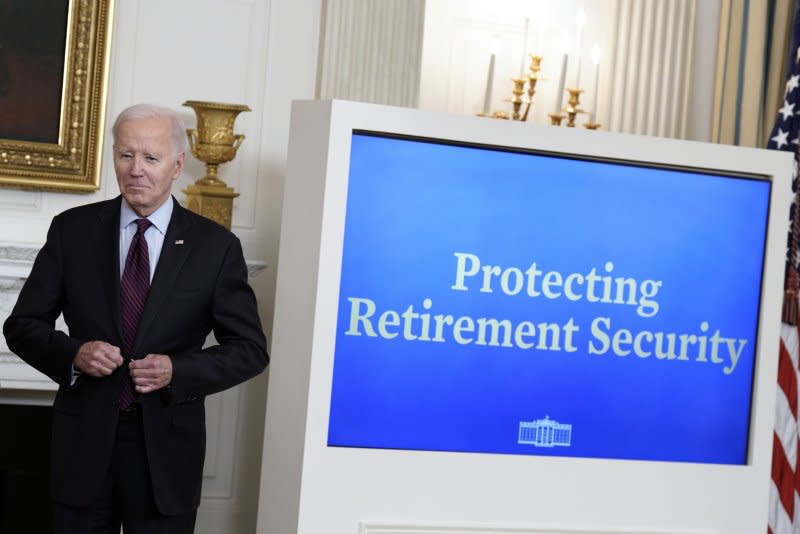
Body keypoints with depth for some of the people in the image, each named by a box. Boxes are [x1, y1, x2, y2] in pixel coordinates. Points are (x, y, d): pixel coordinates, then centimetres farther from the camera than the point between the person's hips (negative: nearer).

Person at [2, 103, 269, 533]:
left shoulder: (215, 246, -2)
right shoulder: (71, 230, 2)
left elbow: (250, 349, 1)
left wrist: (177, 371, -15)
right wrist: (73, 353, -15)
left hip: (167, 447, -1)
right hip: (83, 440, 1)